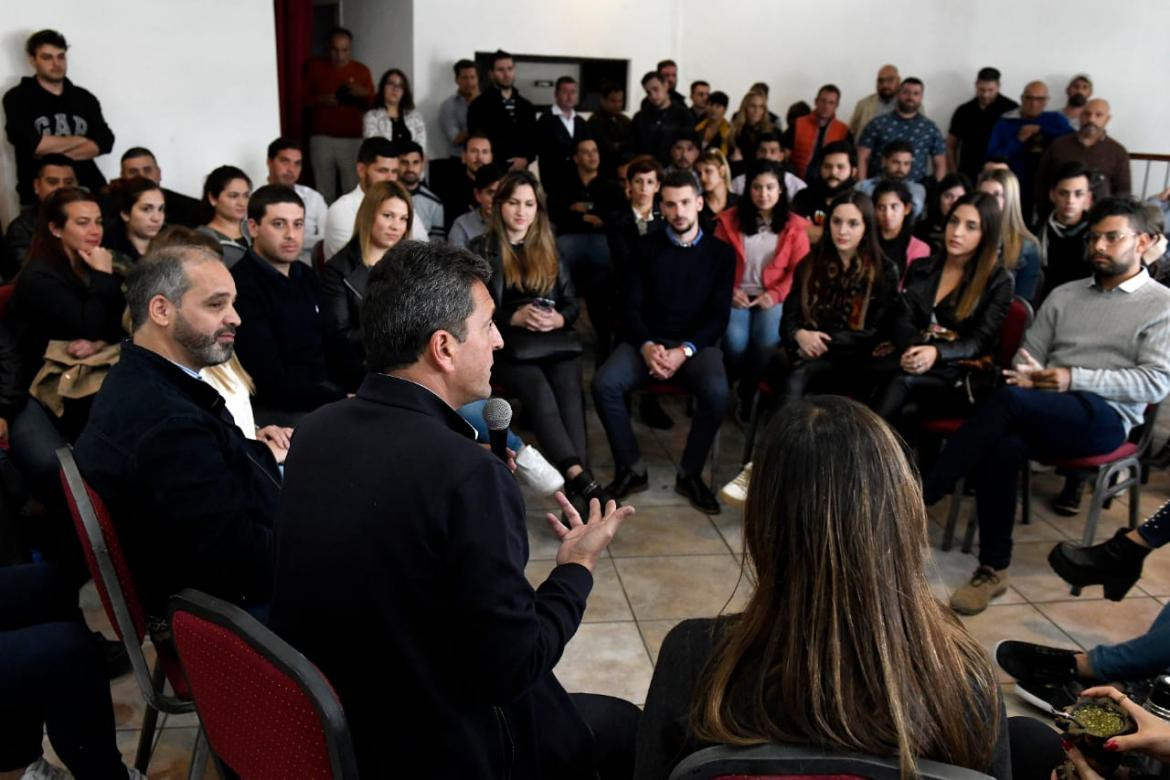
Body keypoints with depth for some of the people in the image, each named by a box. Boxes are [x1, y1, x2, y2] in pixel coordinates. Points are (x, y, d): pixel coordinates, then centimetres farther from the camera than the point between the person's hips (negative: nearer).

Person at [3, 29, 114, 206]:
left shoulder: (84, 98, 12)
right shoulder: (17, 98, 4)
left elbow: (105, 141, 0)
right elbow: (30, 144, -10)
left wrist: (55, 151, -9)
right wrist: (79, 140, -1)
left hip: (88, 190, 2)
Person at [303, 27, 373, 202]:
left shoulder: (362, 71, 6)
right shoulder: (314, 66, 6)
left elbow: (371, 106, 8)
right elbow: (303, 98, 9)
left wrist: (364, 95, -14)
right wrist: (320, 100, -10)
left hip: (352, 139, 0)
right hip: (321, 138, 1)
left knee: (352, 190, -9)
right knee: (324, 190, -3)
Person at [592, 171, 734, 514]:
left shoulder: (720, 252, 7)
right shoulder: (647, 247, 9)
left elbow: (719, 316, 0)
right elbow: (630, 306, 3)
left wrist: (684, 351, -17)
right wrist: (646, 346, -17)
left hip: (697, 343, -1)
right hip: (648, 340, 1)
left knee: (716, 391, -33)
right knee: (604, 383, -27)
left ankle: (690, 473, -11)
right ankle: (632, 468, -8)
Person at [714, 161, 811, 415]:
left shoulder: (794, 226, 6)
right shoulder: (729, 220, 7)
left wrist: (775, 295, -12)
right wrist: (730, 291, -10)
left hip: (773, 297, 0)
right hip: (737, 296, 0)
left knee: (767, 342, -29)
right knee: (734, 339, -29)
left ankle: (747, 394, -3)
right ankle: (749, 391, 3)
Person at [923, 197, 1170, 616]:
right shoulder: (1063, 295, 21)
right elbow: (1028, 355, 17)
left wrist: (1075, 379, -14)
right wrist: (1026, 374, -8)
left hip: (1104, 417, -4)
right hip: (1042, 413, 4)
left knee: (1010, 401, -35)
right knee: (1002, 448, -33)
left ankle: (919, 496, -29)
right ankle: (993, 569, -21)